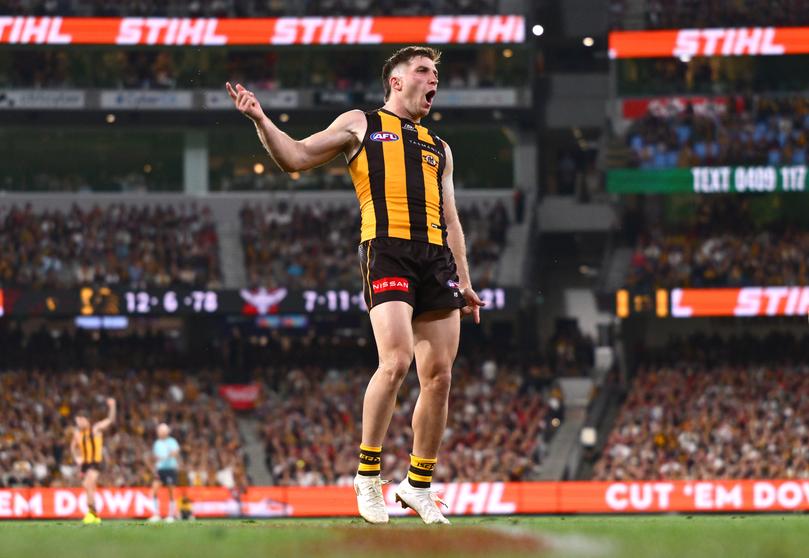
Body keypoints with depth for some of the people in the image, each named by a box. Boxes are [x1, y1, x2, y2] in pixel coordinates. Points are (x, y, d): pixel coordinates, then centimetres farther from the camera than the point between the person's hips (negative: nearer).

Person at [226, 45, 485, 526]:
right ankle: (368, 474, -11)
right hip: (387, 248, -5)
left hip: (437, 257, 6)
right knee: (396, 360, -22)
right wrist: (260, 119, -3)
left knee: (439, 375, 0)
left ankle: (420, 486, 10)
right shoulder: (361, 125, 16)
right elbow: (295, 157, 12)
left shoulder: (438, 147, 30)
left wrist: (464, 283, 21)